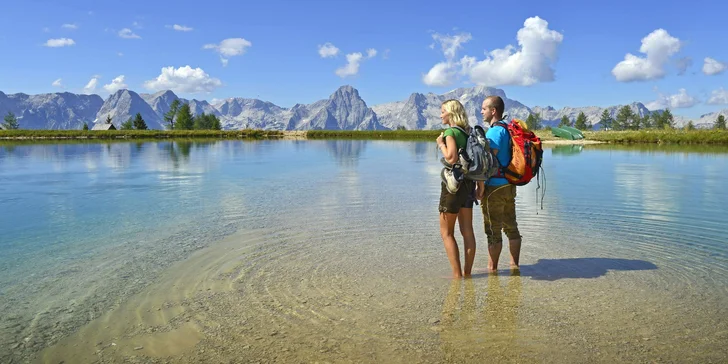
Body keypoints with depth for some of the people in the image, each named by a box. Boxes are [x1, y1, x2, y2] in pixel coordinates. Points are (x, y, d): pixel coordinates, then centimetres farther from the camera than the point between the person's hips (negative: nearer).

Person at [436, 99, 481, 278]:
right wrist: (479, 185, 17)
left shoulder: (450, 132, -13)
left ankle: (457, 274, 2)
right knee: (467, 230, 10)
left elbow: (452, 158, -25)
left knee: (446, 232, 2)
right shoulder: (468, 132, 11)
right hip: (468, 182, 8)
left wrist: (441, 144, -9)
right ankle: (467, 272, 16)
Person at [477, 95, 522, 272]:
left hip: (494, 187, -9)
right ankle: (514, 265, 22)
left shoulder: (495, 131, -15)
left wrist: (481, 187, -16)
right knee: (511, 226, 13)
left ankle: (492, 268, 8)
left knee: (493, 230, -1)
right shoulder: (508, 129, 14)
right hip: (509, 185, 9)